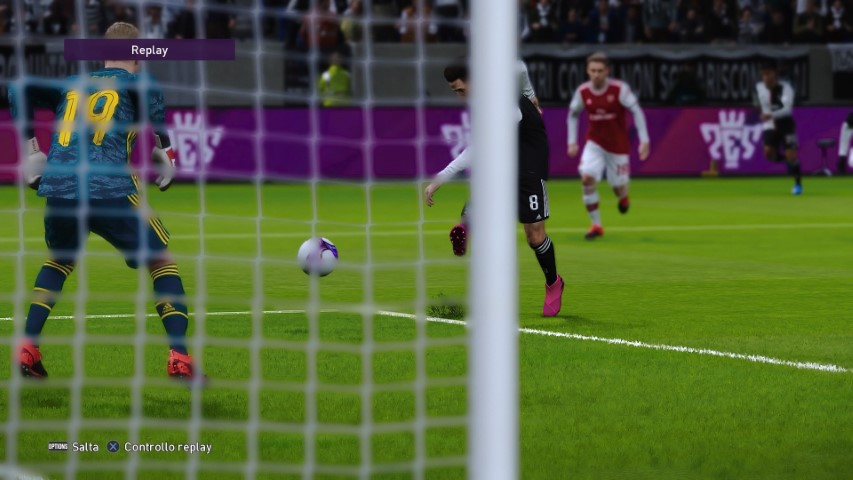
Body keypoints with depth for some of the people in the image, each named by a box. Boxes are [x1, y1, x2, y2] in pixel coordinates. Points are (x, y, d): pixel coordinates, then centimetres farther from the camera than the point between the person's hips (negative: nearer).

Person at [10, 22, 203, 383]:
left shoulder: (71, 85, 26)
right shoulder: (132, 82, 12)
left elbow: (21, 92, 21)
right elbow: (149, 95, -10)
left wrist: (29, 146, 24)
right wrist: (165, 148, 2)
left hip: (58, 190, 4)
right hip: (111, 190, -4)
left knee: (58, 261, 33)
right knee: (162, 262, 13)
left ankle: (27, 349, 19)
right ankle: (179, 358, -1)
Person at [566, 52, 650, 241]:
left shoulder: (620, 89, -17)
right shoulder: (582, 92, -7)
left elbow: (637, 112, -12)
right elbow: (573, 114, 9)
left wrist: (644, 140, -16)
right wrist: (572, 141, 5)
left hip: (618, 145, -2)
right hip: (595, 143, 2)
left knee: (618, 188, 5)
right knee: (587, 178, -20)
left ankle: (623, 196, 48)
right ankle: (596, 225, -10)